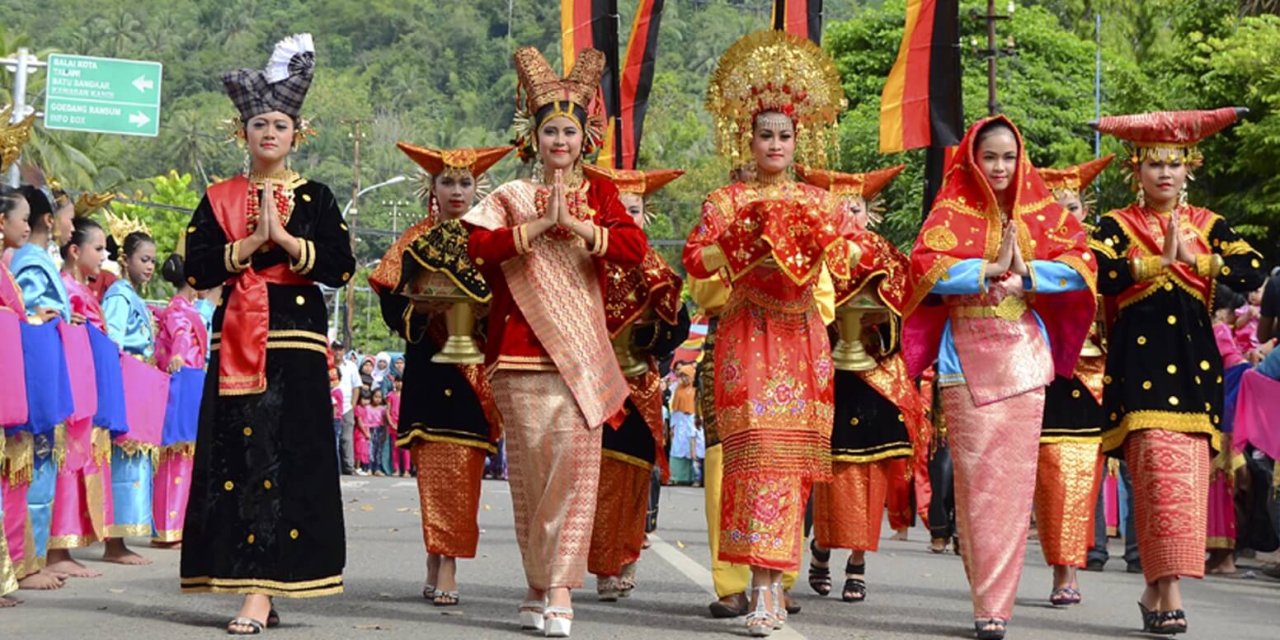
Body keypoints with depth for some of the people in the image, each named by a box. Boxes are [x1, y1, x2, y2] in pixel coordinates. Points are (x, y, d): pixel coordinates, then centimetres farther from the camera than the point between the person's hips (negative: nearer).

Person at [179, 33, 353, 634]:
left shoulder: (315, 198, 8)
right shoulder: (219, 199, 11)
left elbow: (342, 267, -3)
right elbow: (197, 269, 1)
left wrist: (284, 238, -11)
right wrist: (254, 240, -9)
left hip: (296, 342, -2)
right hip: (235, 344, 2)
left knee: (288, 459, -9)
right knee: (237, 458, -2)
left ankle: (261, 590, -11)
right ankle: (256, 588, 2)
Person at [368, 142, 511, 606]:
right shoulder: (416, 240, 7)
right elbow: (392, 304, 2)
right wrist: (425, 309, -15)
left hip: (476, 364, 1)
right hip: (430, 364, -1)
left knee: (462, 463, -5)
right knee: (437, 461, -6)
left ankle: (442, 562, -3)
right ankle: (442, 565, -1)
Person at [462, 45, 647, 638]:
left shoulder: (598, 195, 12)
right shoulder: (511, 196, 10)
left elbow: (635, 247, -5)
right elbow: (477, 245, -9)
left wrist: (575, 225, -15)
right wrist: (538, 225, -16)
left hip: (581, 351, 0)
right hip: (521, 349, 0)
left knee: (575, 461, -9)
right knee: (531, 466, 0)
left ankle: (559, 588, -8)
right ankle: (538, 585, 10)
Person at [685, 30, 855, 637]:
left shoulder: (818, 202, 13)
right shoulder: (727, 201, 6)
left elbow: (849, 259, 10)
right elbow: (695, 259, -1)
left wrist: (819, 246, -8)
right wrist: (746, 247, -12)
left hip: (801, 334, 3)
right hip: (747, 332, -3)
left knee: (791, 451, -1)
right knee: (758, 445, -14)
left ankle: (770, 579, 5)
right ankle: (765, 586, -15)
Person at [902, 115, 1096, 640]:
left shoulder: (1039, 211, 11)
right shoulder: (952, 211, 4)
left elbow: (1081, 264, 3)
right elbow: (925, 267, -10)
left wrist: (1025, 271, -11)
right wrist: (991, 268, -13)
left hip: (1023, 353, 2)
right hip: (968, 354, -2)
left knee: (1014, 477, -2)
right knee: (976, 475, -7)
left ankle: (995, 597, 3)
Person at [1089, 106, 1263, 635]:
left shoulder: (1210, 225, 13)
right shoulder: (1116, 226, 7)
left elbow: (1252, 274, -2)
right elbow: (1102, 276, -13)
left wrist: (1198, 256, -13)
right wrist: (1161, 260, -16)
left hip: (1194, 362, 3)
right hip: (1140, 361, -3)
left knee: (1188, 475, 0)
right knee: (1161, 471, -16)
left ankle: (1156, 588, 11)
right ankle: (1169, 592, -19)